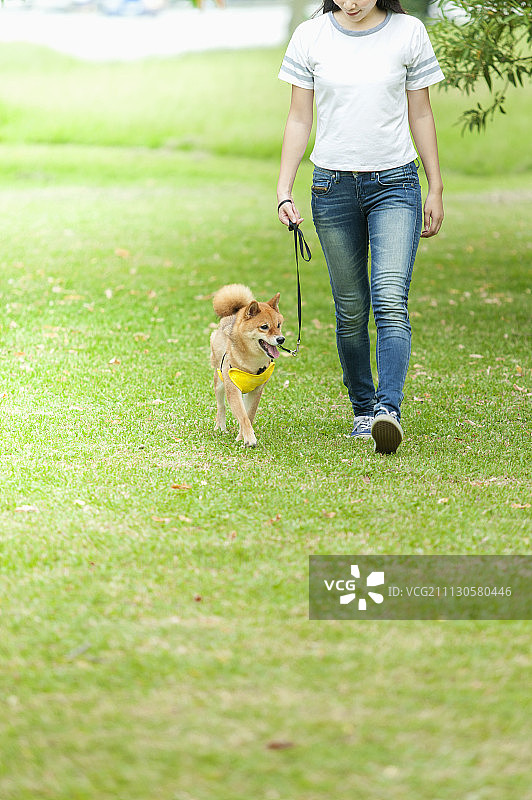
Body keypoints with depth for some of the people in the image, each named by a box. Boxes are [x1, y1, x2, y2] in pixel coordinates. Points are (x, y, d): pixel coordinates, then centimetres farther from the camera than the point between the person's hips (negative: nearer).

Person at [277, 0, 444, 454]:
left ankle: (389, 410, -25)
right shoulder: (311, 37, 1)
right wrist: (284, 191, -1)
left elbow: (420, 114, 7)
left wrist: (436, 188, 8)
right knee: (351, 308, 5)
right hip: (334, 186, 1)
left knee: (390, 299, -17)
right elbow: (299, 120, 6)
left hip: (396, 183, -1)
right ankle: (363, 408, 18)